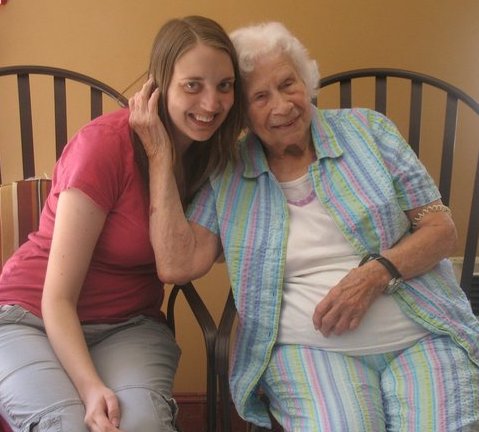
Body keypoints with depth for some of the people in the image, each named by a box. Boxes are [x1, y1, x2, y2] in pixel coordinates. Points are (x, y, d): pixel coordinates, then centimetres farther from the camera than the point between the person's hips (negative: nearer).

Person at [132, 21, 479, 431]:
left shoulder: (366, 130, 6)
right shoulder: (226, 178, 5)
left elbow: (442, 229, 5)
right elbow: (178, 265, -10)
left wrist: (376, 274, -14)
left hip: (425, 335, 2)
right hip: (308, 347, -1)